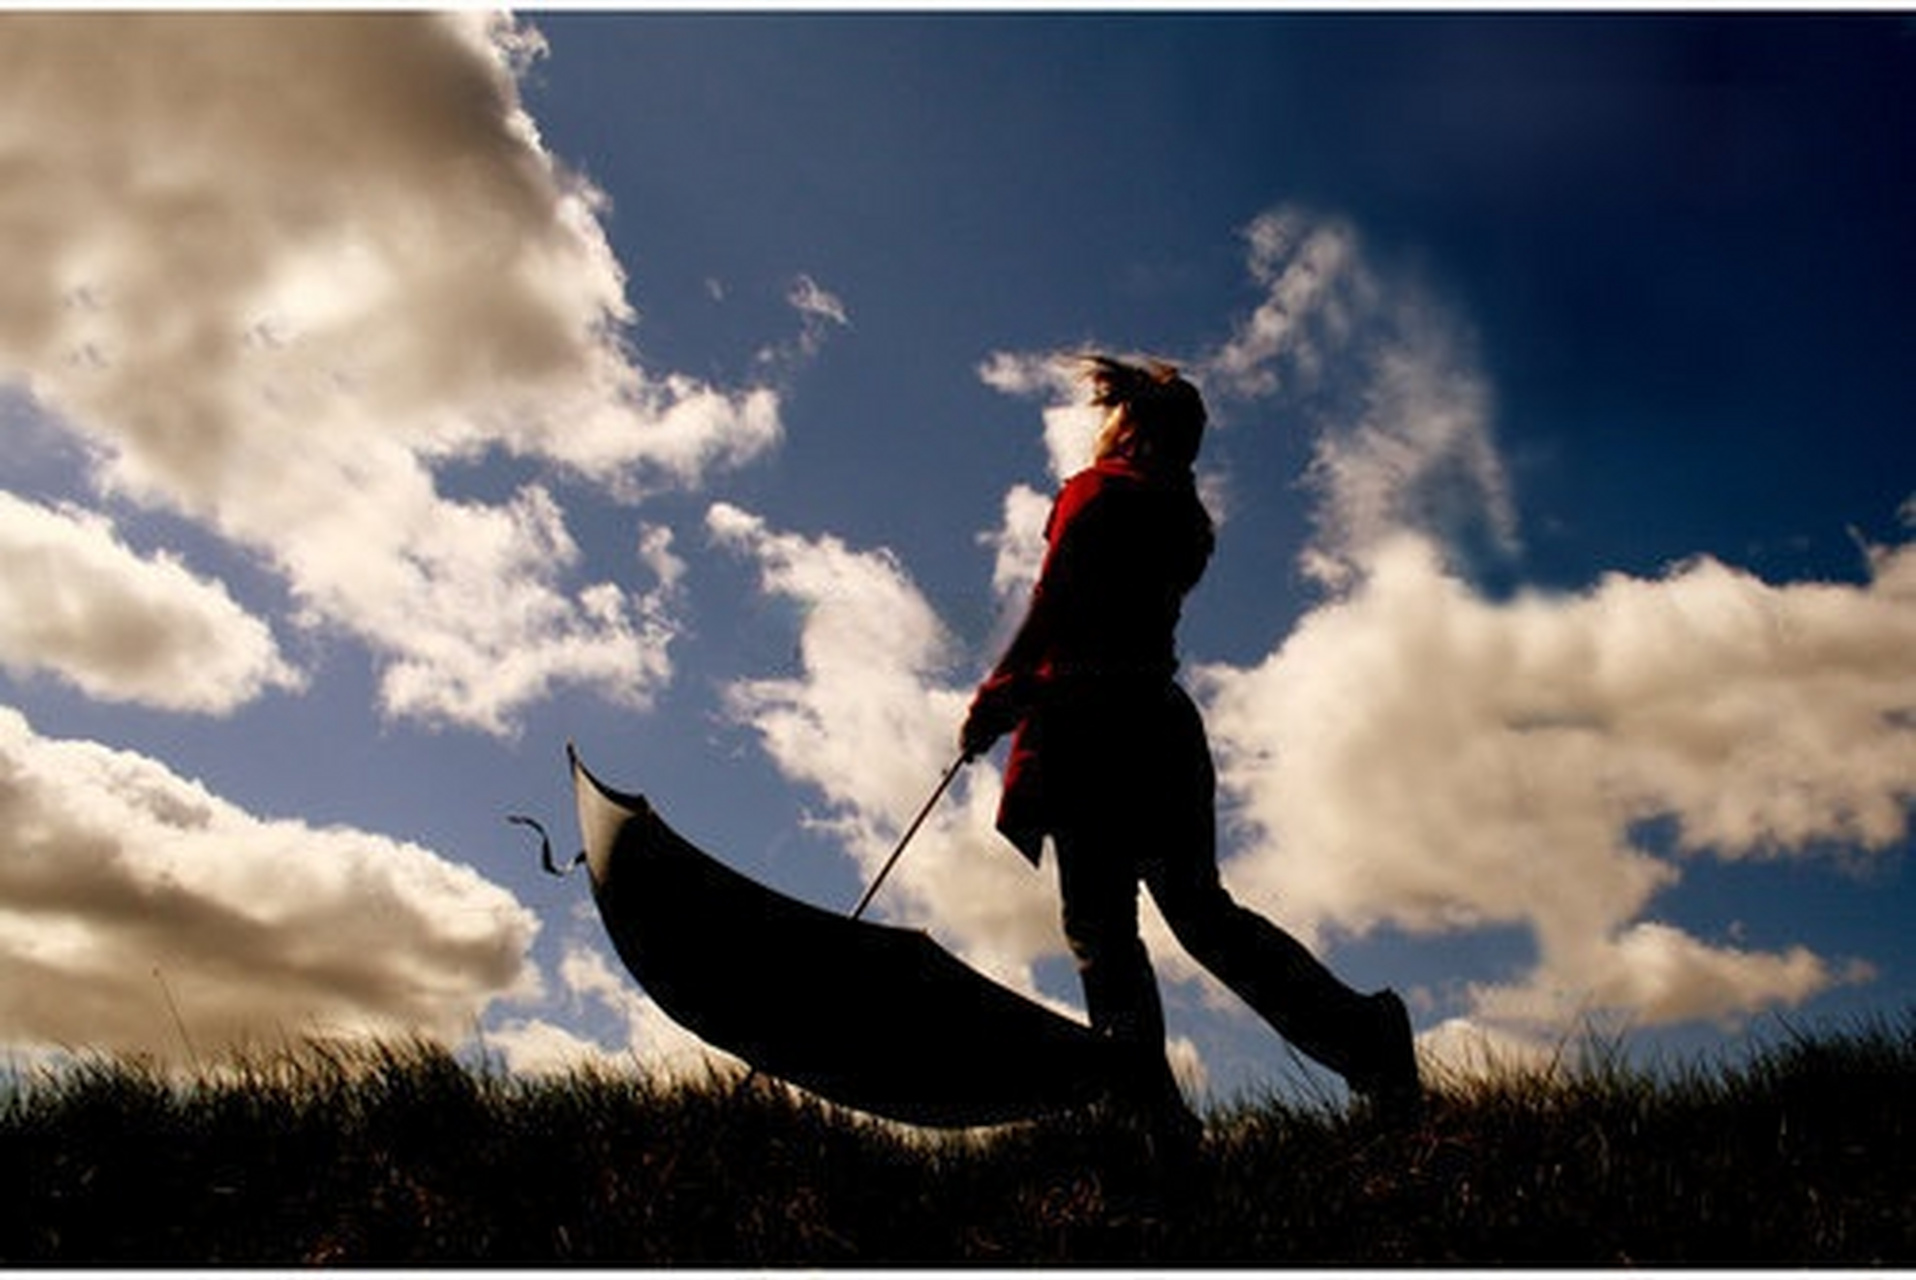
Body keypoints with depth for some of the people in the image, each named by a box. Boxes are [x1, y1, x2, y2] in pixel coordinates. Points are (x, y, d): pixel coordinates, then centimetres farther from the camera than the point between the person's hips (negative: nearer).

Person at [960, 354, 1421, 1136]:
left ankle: (1147, 1099, -16)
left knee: (1098, 920, -7)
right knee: (1198, 907, 6)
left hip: (1090, 717, -7)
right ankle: (1360, 1032, -7)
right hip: (1163, 718, 7)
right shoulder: (1184, 518, 22)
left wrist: (994, 699, -4)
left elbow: (1051, 610, -9)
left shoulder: (1096, 491, 0)